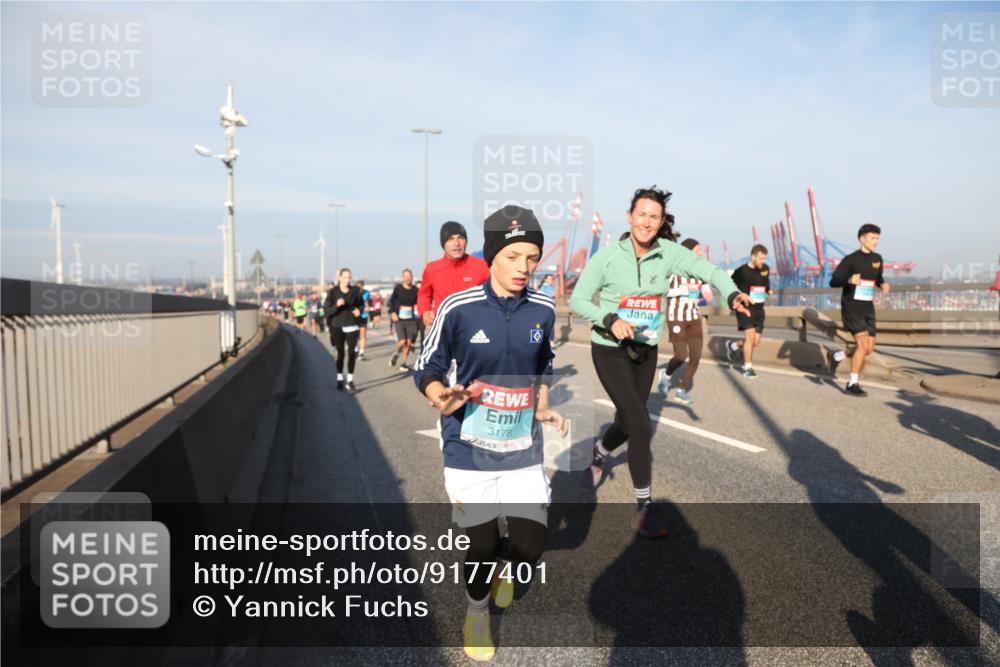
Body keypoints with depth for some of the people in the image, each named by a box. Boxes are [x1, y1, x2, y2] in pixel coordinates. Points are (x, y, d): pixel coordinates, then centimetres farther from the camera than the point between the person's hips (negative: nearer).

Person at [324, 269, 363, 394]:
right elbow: (326, 309, -5)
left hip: (351, 326, 1)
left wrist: (359, 310, -6)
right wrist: (337, 305, -22)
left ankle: (350, 381, 2)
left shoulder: (355, 291, 1)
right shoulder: (333, 292, -3)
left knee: (351, 353, -4)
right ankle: (339, 379, 22)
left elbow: (360, 304, 15)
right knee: (340, 353, 6)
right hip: (337, 326, -1)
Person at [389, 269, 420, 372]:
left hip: (411, 320, 2)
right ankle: (396, 353, 20)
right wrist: (392, 312, -6)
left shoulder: (415, 290, 1)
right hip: (399, 320, -2)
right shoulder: (398, 288, -3)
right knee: (402, 341, -14)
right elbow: (391, 300, 6)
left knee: (409, 343, 0)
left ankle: (403, 363, 17)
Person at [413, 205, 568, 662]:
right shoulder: (458, 308, -16)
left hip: (523, 451, 3)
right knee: (481, 547, 9)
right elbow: (426, 369, -7)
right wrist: (441, 398, -26)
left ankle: (503, 567, 39)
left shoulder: (543, 309, -4)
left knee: (529, 548, -1)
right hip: (469, 451, -2)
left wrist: (543, 409, 3)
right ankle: (476, 612, 43)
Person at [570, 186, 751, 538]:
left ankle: (599, 453, 52)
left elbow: (706, 268, -16)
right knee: (640, 426, -14)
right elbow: (578, 300, -9)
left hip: (646, 351, 4)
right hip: (610, 351, -4)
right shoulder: (607, 255, -14)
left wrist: (731, 293, -35)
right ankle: (644, 507, 1)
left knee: (626, 423, 17)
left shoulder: (667, 252, -6)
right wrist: (610, 319, -24)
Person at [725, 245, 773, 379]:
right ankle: (747, 367, -2)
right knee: (750, 336, -16)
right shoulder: (742, 271, -10)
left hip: (759, 309, 6)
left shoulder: (766, 269, 4)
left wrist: (769, 290, 6)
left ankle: (733, 345, 33)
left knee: (756, 341, 5)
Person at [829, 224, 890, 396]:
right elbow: (833, 281, -11)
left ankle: (837, 356, 30)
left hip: (868, 308, 7)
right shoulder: (851, 259, -8)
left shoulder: (877, 258, 10)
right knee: (863, 344, -15)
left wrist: (883, 285, 4)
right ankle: (852, 384, -4)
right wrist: (850, 280, -30)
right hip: (851, 306, -7)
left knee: (869, 349, 5)